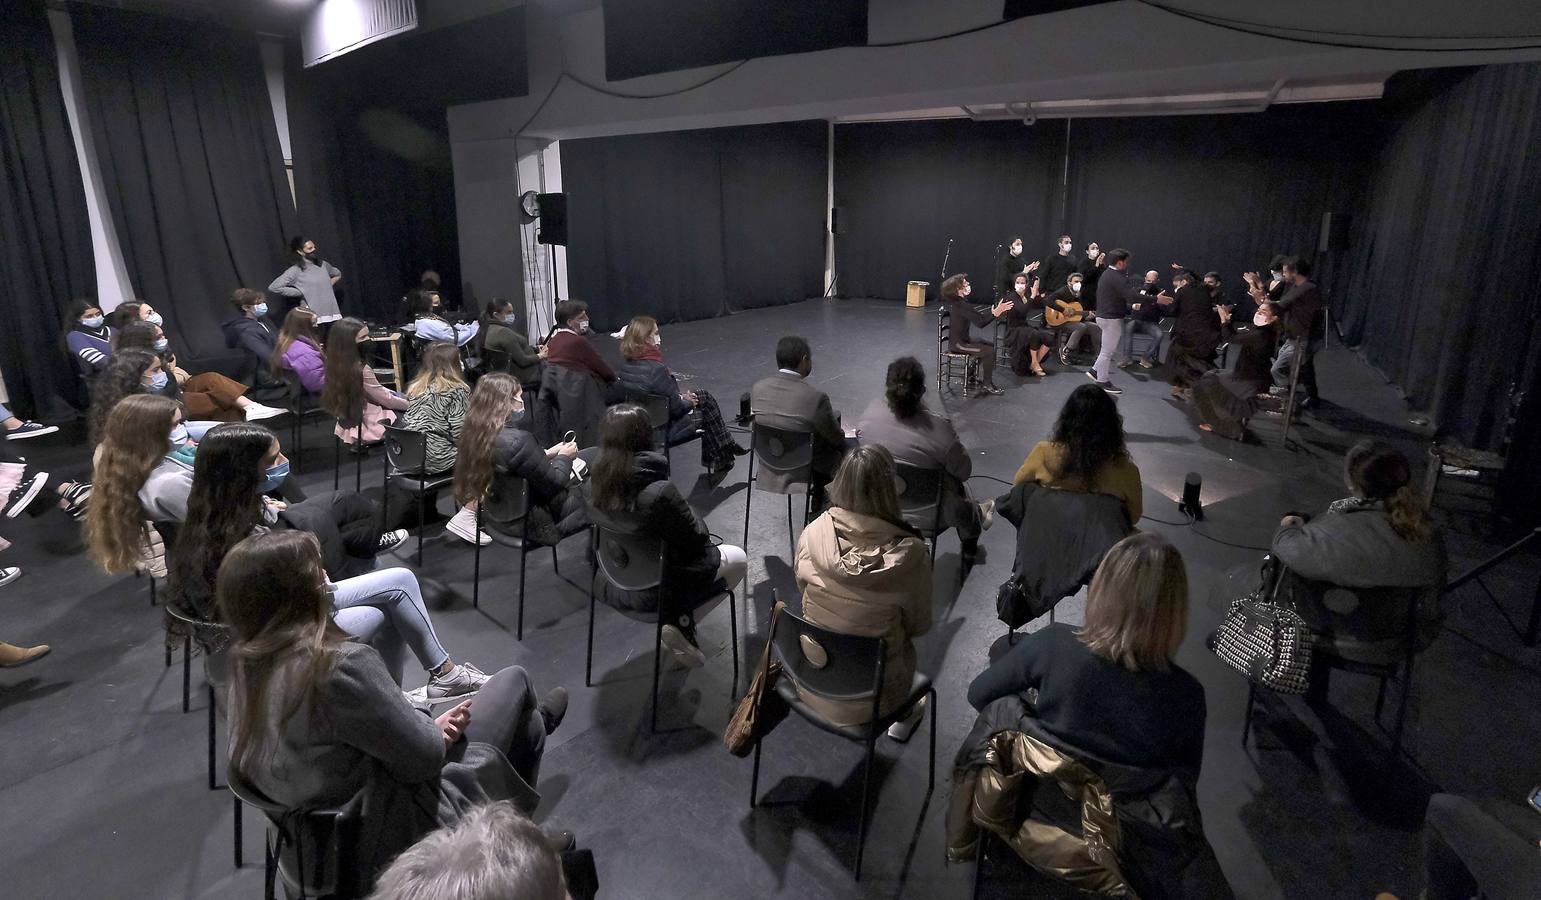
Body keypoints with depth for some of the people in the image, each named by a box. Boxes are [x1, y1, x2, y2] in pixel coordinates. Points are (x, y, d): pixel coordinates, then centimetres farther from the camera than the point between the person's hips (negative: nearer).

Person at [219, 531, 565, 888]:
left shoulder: (248, 661, -6)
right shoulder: (343, 664, -34)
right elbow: (423, 756, -23)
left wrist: (432, 726, -2)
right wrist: (440, 732, -2)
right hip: (395, 830, -7)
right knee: (514, 681, 11)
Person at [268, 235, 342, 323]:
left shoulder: (323, 264, 12)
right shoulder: (295, 271, -3)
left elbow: (338, 274, 33)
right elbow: (273, 287, -8)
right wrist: (300, 292, -6)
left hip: (331, 315, 5)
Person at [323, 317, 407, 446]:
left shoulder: (337, 364, -3)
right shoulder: (361, 370, -27)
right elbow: (386, 400, -16)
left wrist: (390, 392, 8)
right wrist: (411, 405, 0)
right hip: (368, 428, -8)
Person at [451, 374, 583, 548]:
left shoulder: (475, 432, -6)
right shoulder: (518, 440, -30)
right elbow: (553, 484, -19)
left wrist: (546, 454, 7)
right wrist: (564, 457, -2)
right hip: (527, 523, -8)